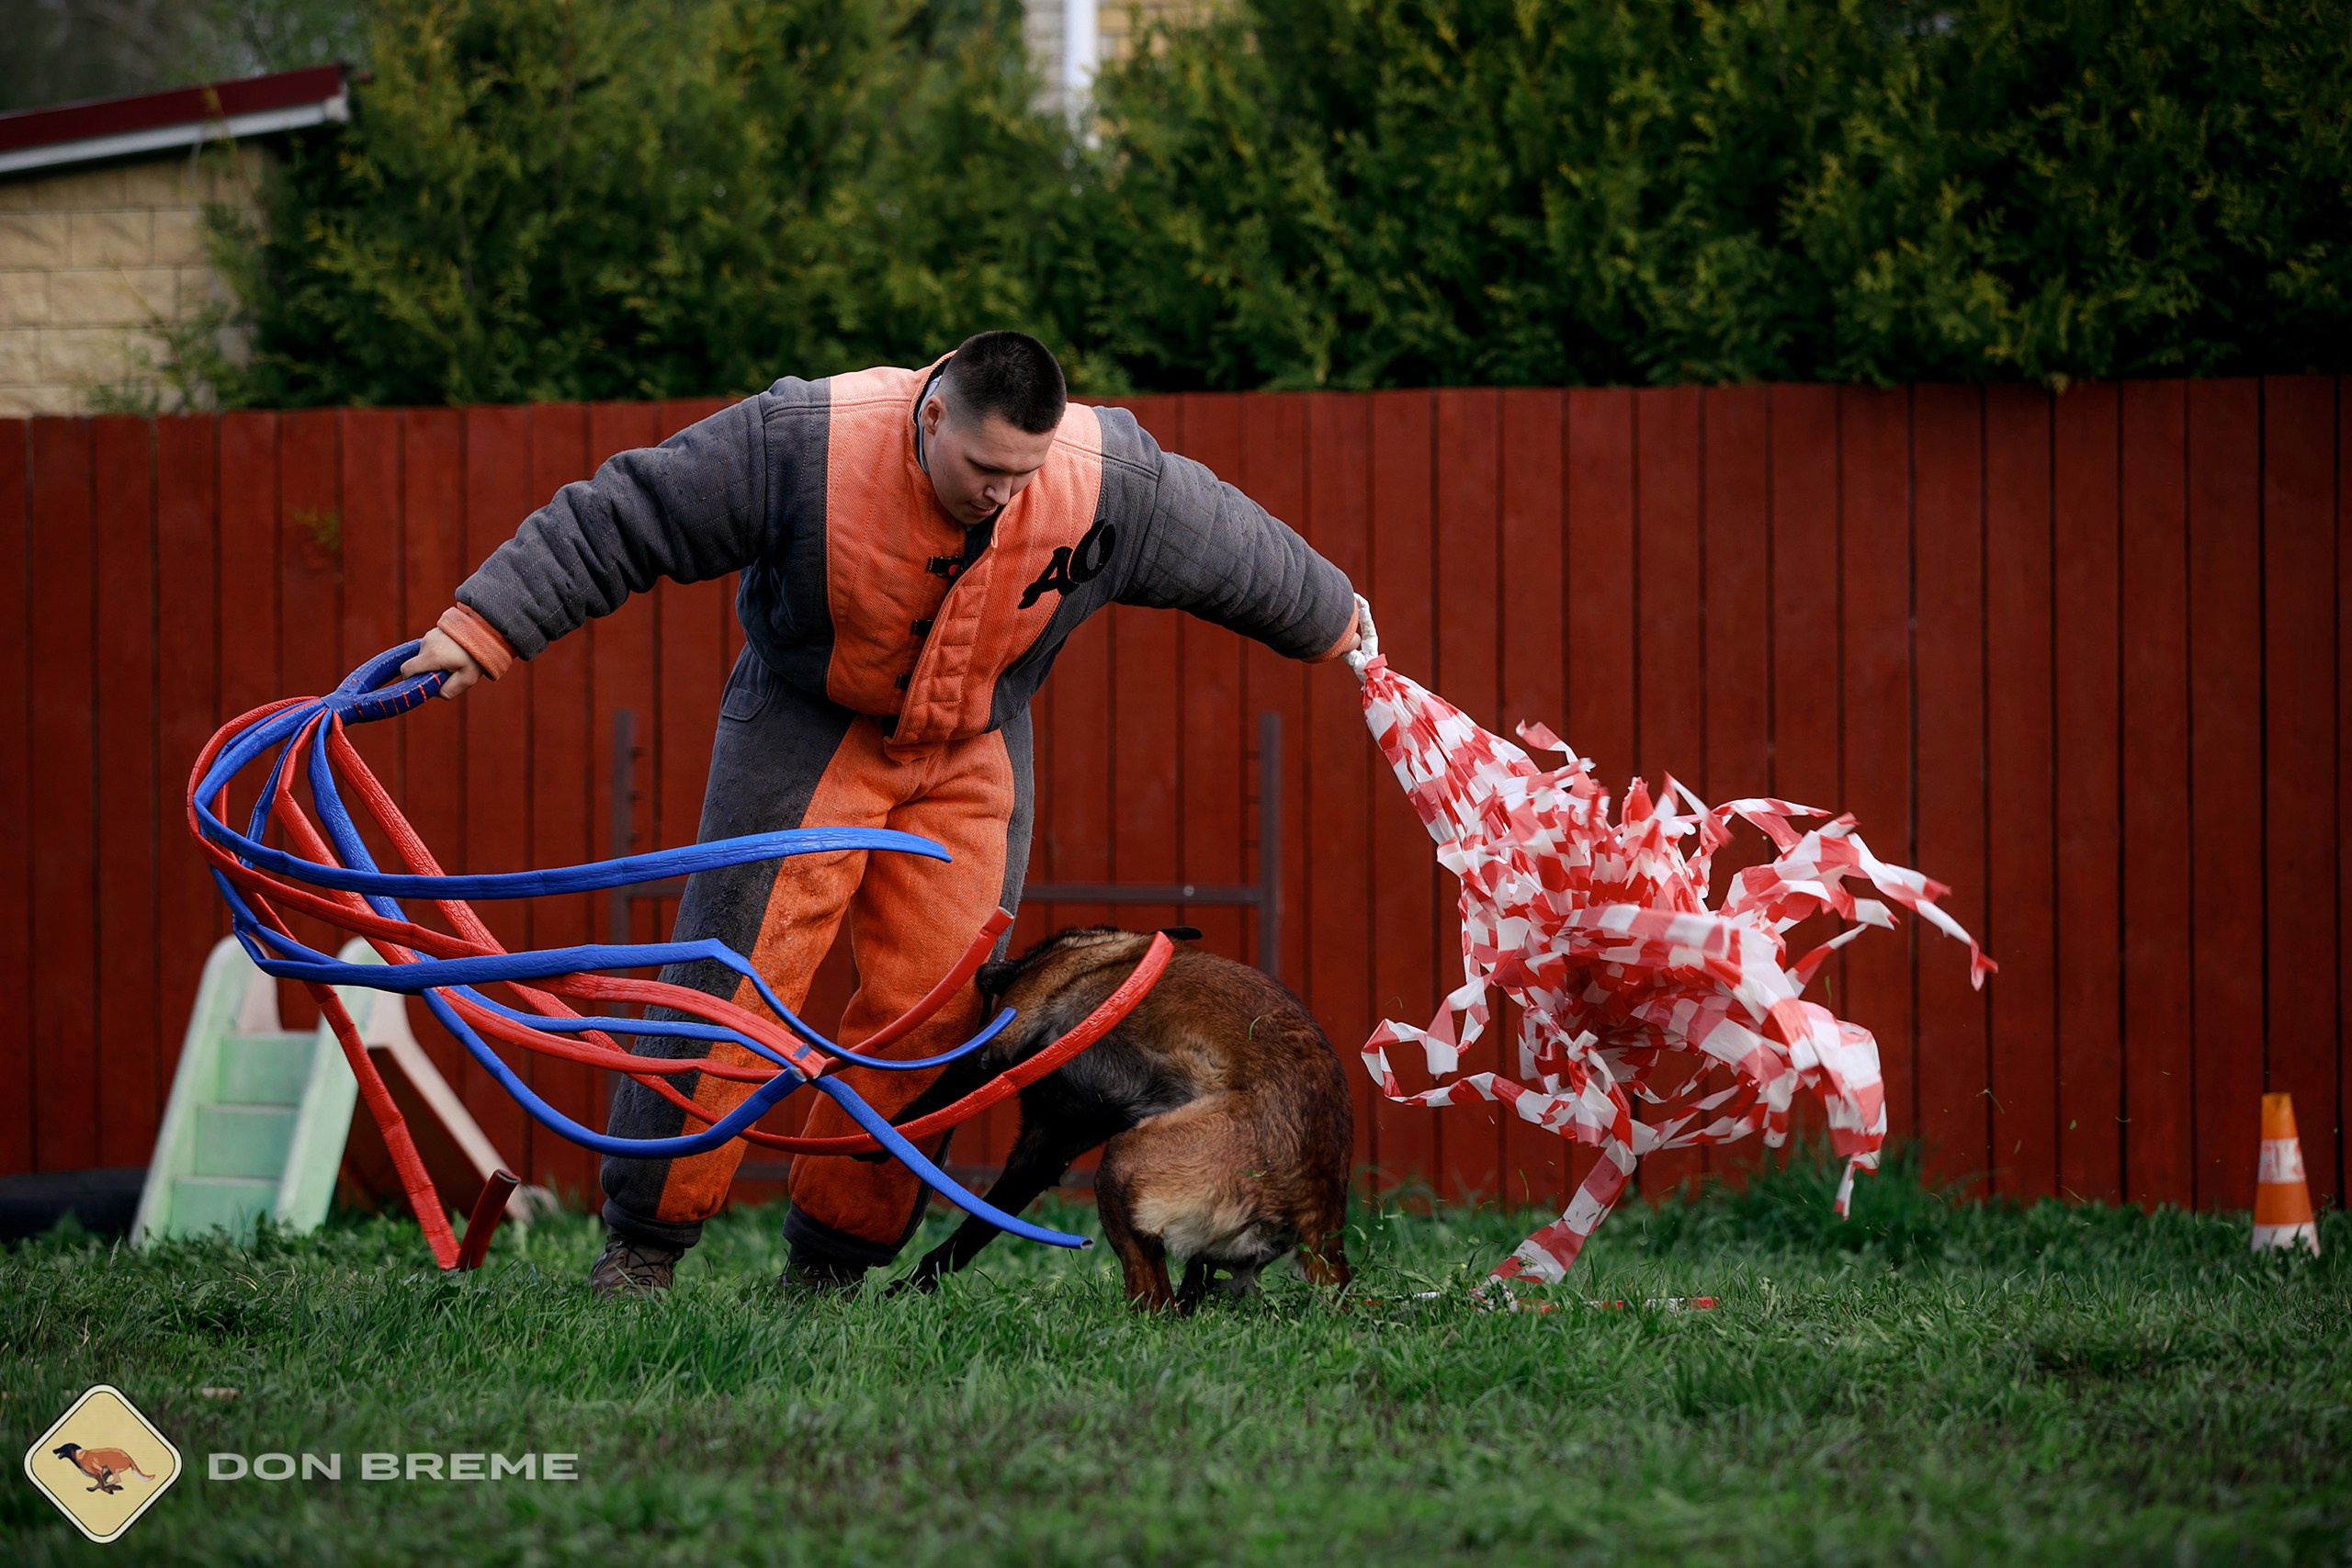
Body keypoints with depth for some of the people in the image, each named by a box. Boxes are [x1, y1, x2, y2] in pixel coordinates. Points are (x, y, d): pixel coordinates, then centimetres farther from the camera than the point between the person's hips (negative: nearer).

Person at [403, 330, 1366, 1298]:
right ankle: (644, 1241, -4)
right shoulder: (805, 443, -30)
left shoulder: (1110, 483, -21)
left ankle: (830, 1260, 7)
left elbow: (1241, 553, -1)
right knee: (734, 973, -11)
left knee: (934, 1004, -4)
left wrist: (1331, 628, 16)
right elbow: (615, 523, -25)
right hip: (806, 724, -3)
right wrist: (482, 631, -27)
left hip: (971, 754, 3)